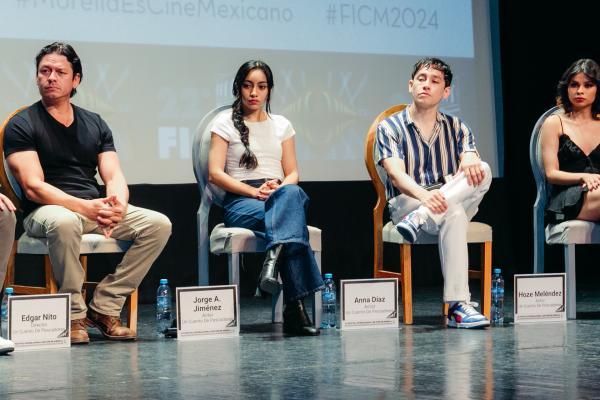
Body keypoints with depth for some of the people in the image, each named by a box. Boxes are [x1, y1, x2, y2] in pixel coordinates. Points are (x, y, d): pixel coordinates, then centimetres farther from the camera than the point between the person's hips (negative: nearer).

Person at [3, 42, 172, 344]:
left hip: (96, 209, 6)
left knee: (159, 224, -14)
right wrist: (85, 207, -25)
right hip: (46, 211, -5)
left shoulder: (95, 124, 17)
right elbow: (33, 187, -11)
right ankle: (73, 315, -22)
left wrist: (118, 205, -18)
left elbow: (114, 177, 7)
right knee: (64, 222, -41)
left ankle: (104, 307, -11)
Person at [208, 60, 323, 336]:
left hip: (282, 197, 3)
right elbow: (215, 174, -1)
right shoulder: (225, 123, 10)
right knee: (293, 218, -38)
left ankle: (273, 259, -58)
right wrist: (254, 191, -15)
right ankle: (295, 307, -49)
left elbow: (292, 174, 16)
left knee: (291, 194, -39)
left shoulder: (282, 125, 21)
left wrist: (280, 187, -10)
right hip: (240, 201, -3)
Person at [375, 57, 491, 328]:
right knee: (452, 214, -38)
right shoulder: (390, 128, 6)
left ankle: (419, 218, -37)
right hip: (406, 203, -4)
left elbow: (471, 160, -2)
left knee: (483, 172, -28)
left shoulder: (456, 128, 18)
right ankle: (457, 306, -45)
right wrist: (424, 195, -34)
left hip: (455, 201, 4)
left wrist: (471, 163, -30)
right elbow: (396, 174, -12)